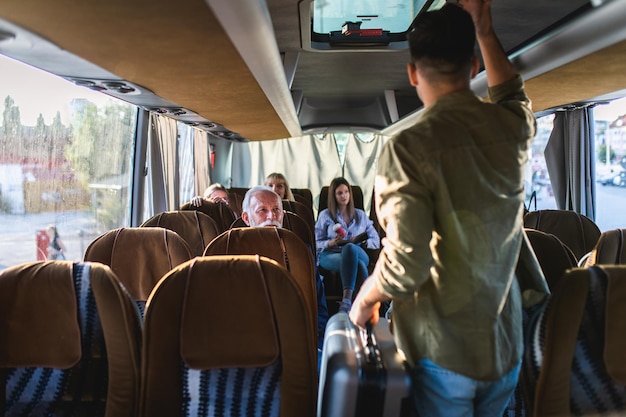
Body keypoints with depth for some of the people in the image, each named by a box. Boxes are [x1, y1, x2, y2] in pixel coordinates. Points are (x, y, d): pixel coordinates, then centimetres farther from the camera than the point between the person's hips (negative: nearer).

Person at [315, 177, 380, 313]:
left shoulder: (360, 215, 24)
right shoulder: (325, 215, 18)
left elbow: (376, 241, 18)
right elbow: (316, 243, 9)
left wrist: (360, 241, -3)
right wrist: (332, 243, -11)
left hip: (358, 254, 1)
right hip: (330, 255, -1)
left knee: (350, 248, -41)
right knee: (358, 265, -40)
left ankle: (347, 300, -52)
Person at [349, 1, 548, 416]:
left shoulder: (409, 147, -20)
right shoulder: (513, 128, -3)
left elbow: (406, 264, -24)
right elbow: (513, 95, 24)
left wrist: (364, 300, -6)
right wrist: (485, 33, 27)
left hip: (444, 350, -5)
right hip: (506, 346, 5)